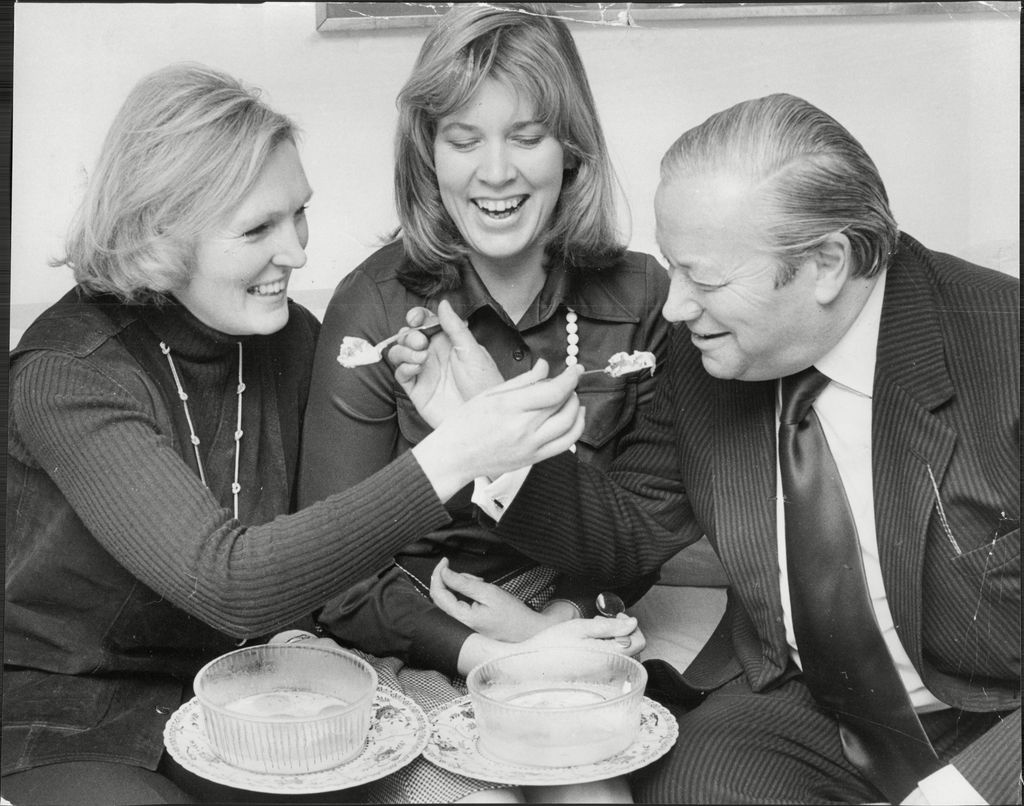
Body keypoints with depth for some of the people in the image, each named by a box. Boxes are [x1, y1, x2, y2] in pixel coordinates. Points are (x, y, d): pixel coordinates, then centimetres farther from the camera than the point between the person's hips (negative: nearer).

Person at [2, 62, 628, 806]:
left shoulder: (291, 338, -3)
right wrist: (450, 458, -36)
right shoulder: (69, 375, -20)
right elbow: (231, 584, -31)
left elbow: (342, 560, 0)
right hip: (77, 732, -4)